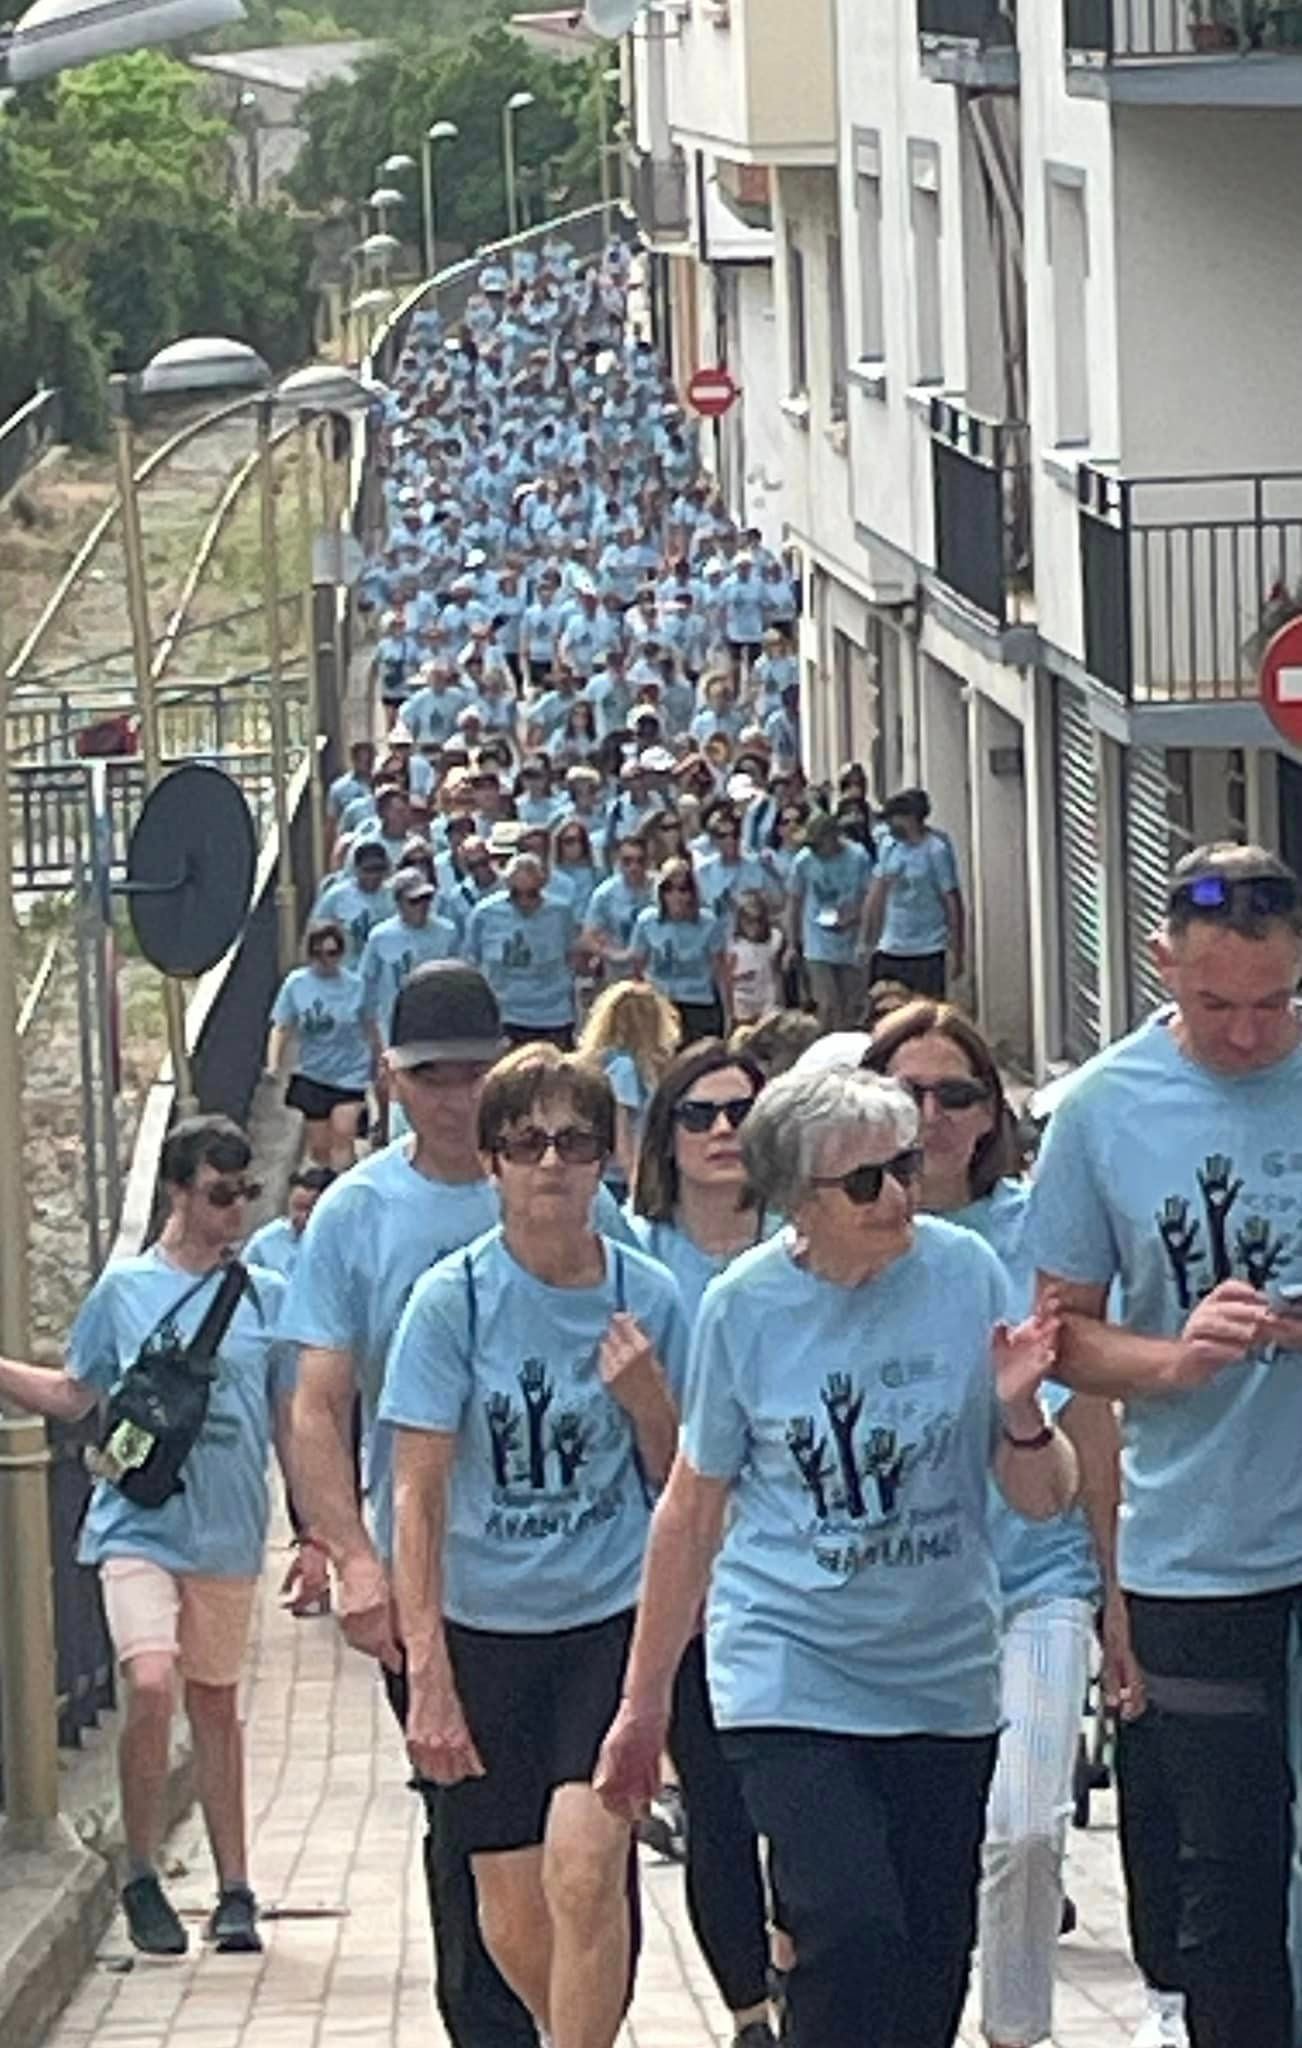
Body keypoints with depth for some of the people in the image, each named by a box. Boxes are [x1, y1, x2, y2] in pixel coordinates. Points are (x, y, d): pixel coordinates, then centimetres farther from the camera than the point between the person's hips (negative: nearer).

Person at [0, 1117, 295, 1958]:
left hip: (227, 1533, 2)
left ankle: (235, 1889, 17)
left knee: (216, 1702, 10)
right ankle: (142, 1879, -4)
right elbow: (74, 1396, 12)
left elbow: (293, 1423, 10)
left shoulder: (268, 1298, 4)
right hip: (139, 1523, -2)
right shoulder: (123, 1289, 1)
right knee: (152, 1685, -18)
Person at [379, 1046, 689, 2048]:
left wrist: (645, 1396, -12)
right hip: (485, 1626, 0)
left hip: (614, 1618, 0)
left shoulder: (649, 1298, -1)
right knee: (514, 1923, 5)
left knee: (583, 1870, -20)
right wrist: (428, 1675, -13)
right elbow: (420, 1494, -7)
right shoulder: (453, 1300, -6)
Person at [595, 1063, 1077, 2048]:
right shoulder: (743, 1305, -7)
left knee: (932, 1966, 6)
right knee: (852, 1935, -20)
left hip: (944, 1675, 3)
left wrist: (1020, 1413, -21)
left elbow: (1046, 1498, 1)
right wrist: (644, 1701, 10)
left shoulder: (965, 1273, -4)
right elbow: (693, 1512, 5)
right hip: (792, 1666, -2)